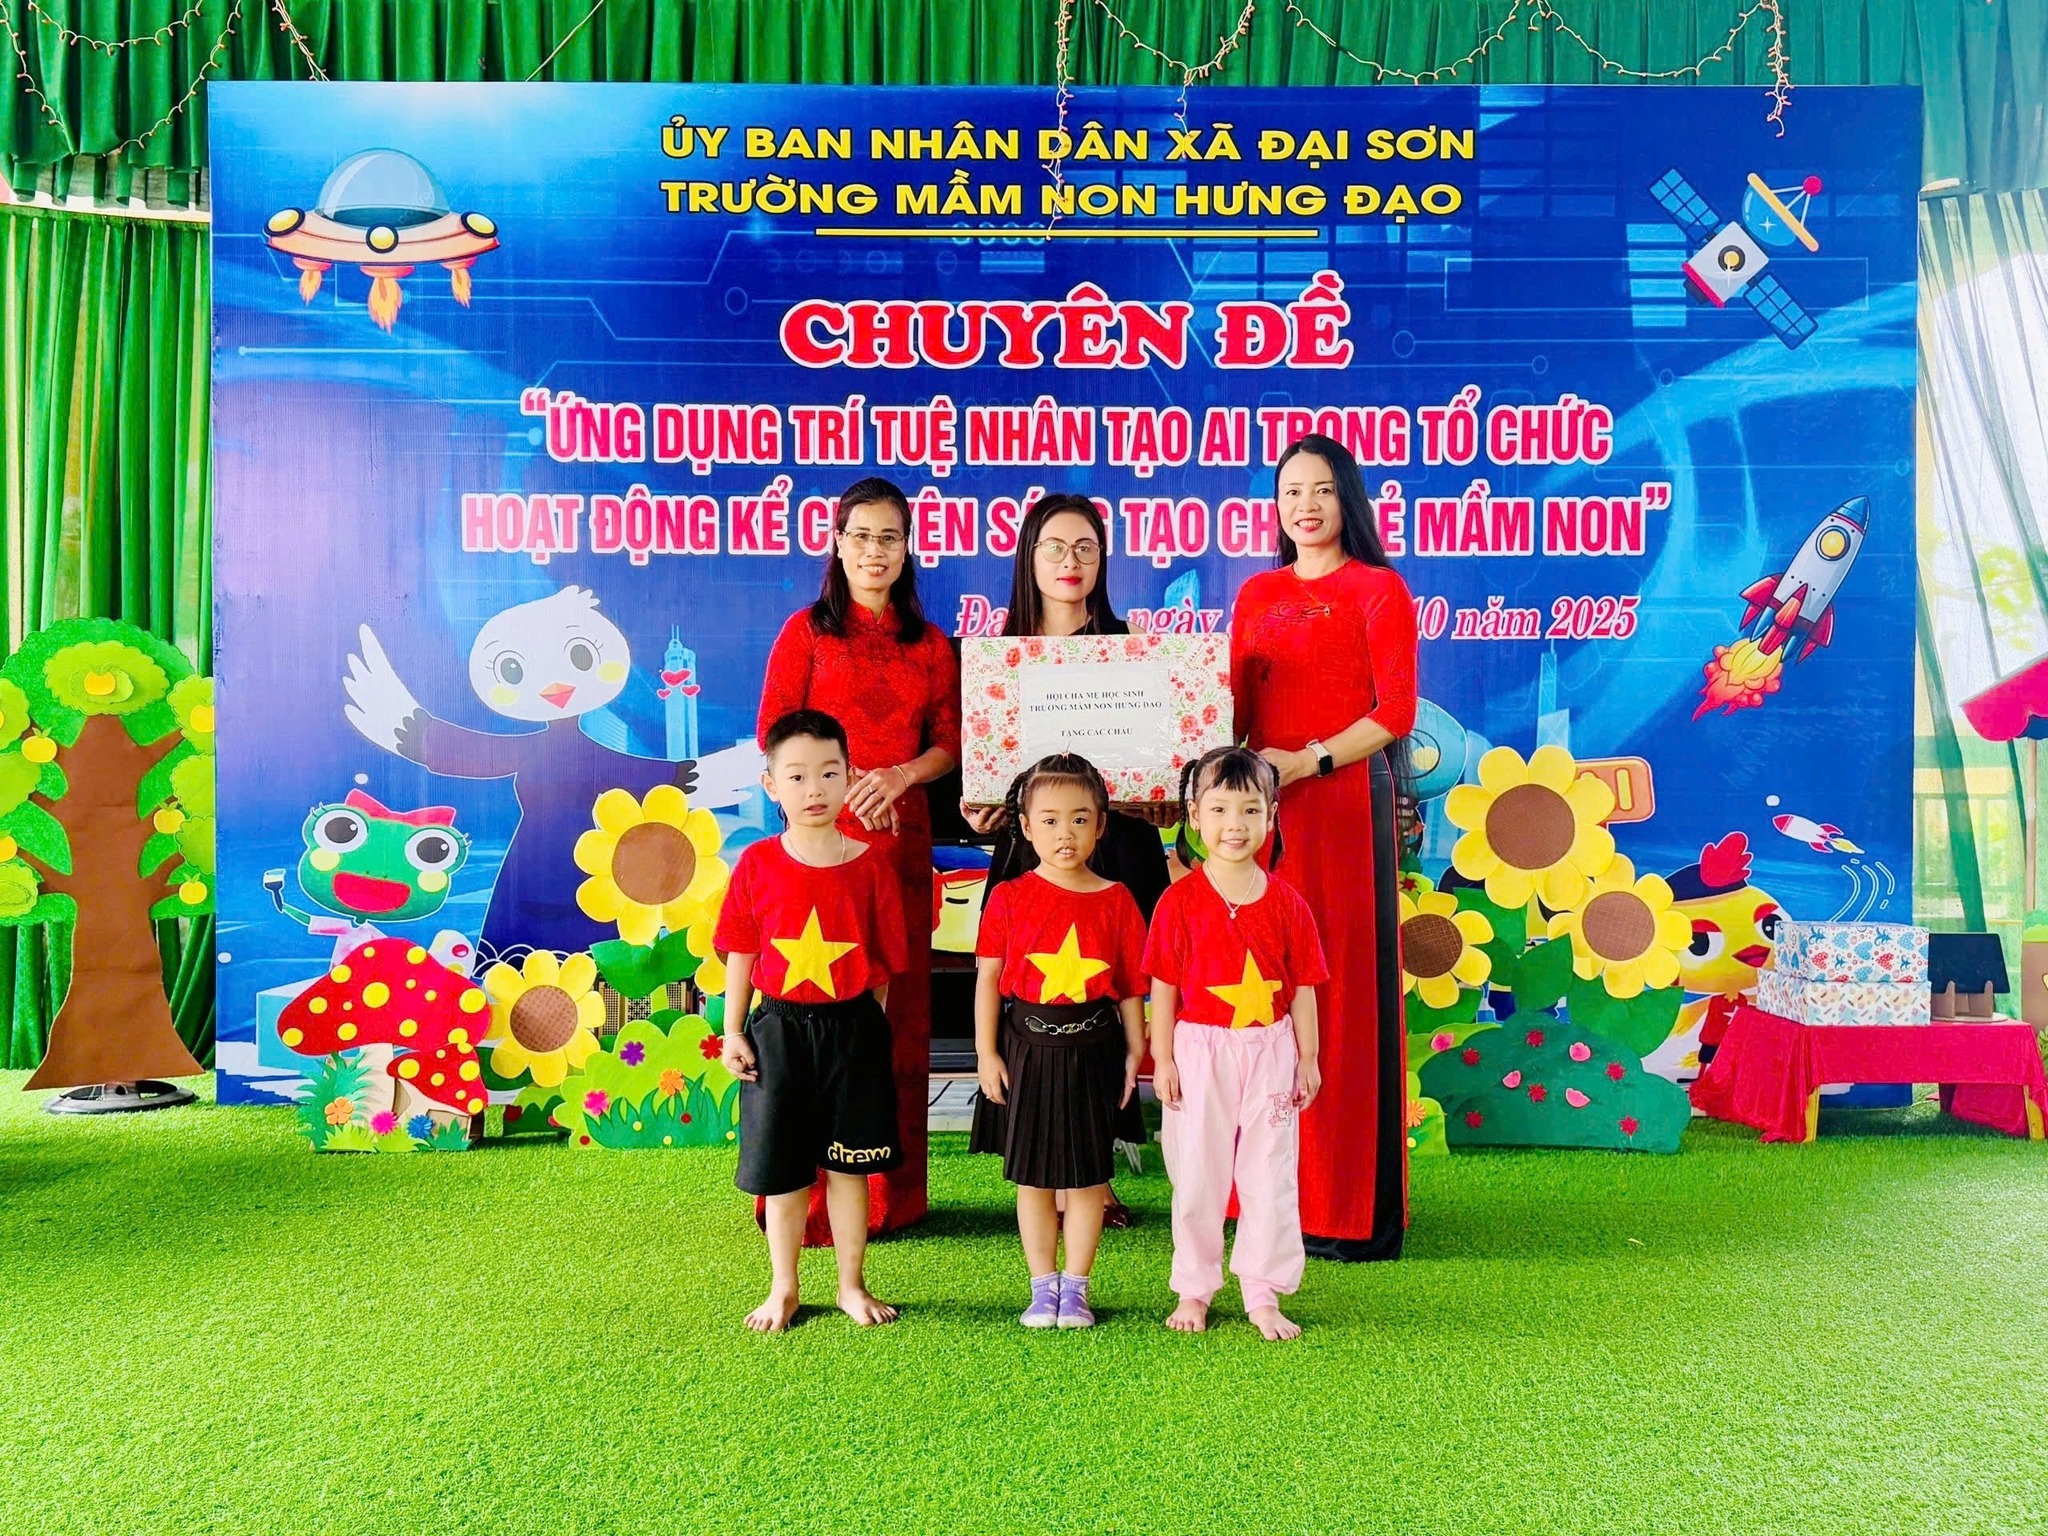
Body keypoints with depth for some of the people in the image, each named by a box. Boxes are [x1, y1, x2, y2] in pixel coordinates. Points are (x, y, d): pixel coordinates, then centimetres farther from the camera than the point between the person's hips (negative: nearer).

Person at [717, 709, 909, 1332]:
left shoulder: (869, 866, -4)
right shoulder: (757, 865, -3)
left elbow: (882, 965, 1)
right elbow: (740, 956, 1)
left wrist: (868, 1029, 1)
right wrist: (733, 1033, -1)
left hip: (852, 1030, 0)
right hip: (779, 1030, 0)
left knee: (848, 1166, 10)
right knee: (781, 1169, 10)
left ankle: (852, 1285, 27)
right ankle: (782, 1289, 27)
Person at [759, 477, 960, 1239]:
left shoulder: (929, 643, 14)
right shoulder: (806, 629, 5)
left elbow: (949, 743, 10)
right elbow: (776, 738, -1)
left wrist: (899, 776, -9)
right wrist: (844, 785, -14)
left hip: (903, 838, 3)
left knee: (899, 1006, 5)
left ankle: (891, 1191, 16)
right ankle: (813, 1193, 5)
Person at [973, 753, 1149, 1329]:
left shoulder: (1116, 901, -1)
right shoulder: (1009, 898, -2)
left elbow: (1131, 986, 4)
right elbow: (988, 978, -1)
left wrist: (1134, 1051, 4)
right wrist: (986, 1052, -3)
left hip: (1092, 1048, 0)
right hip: (1027, 1047, 0)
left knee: (1087, 1174, 8)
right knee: (1033, 1175, 9)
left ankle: (1075, 1287, 22)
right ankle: (1043, 1286, 23)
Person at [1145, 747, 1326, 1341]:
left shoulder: (1286, 902, 0)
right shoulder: (1179, 901, -5)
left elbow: (1303, 987, 4)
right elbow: (1163, 986, -3)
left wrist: (1307, 1059, 4)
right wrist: (1162, 1059, -5)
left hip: (1270, 1051, 2)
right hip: (1200, 1051, -1)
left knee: (1270, 1175, 8)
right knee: (1197, 1175, 9)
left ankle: (1264, 1296, 21)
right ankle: (1194, 1291, 24)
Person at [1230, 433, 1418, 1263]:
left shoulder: (1377, 590, 2)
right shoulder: (1257, 594, 17)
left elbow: (1395, 714, -6)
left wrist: (1308, 760, -16)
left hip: (1345, 800, -5)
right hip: (1262, 801, 5)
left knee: (1344, 987, -3)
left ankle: (1353, 1211, 6)